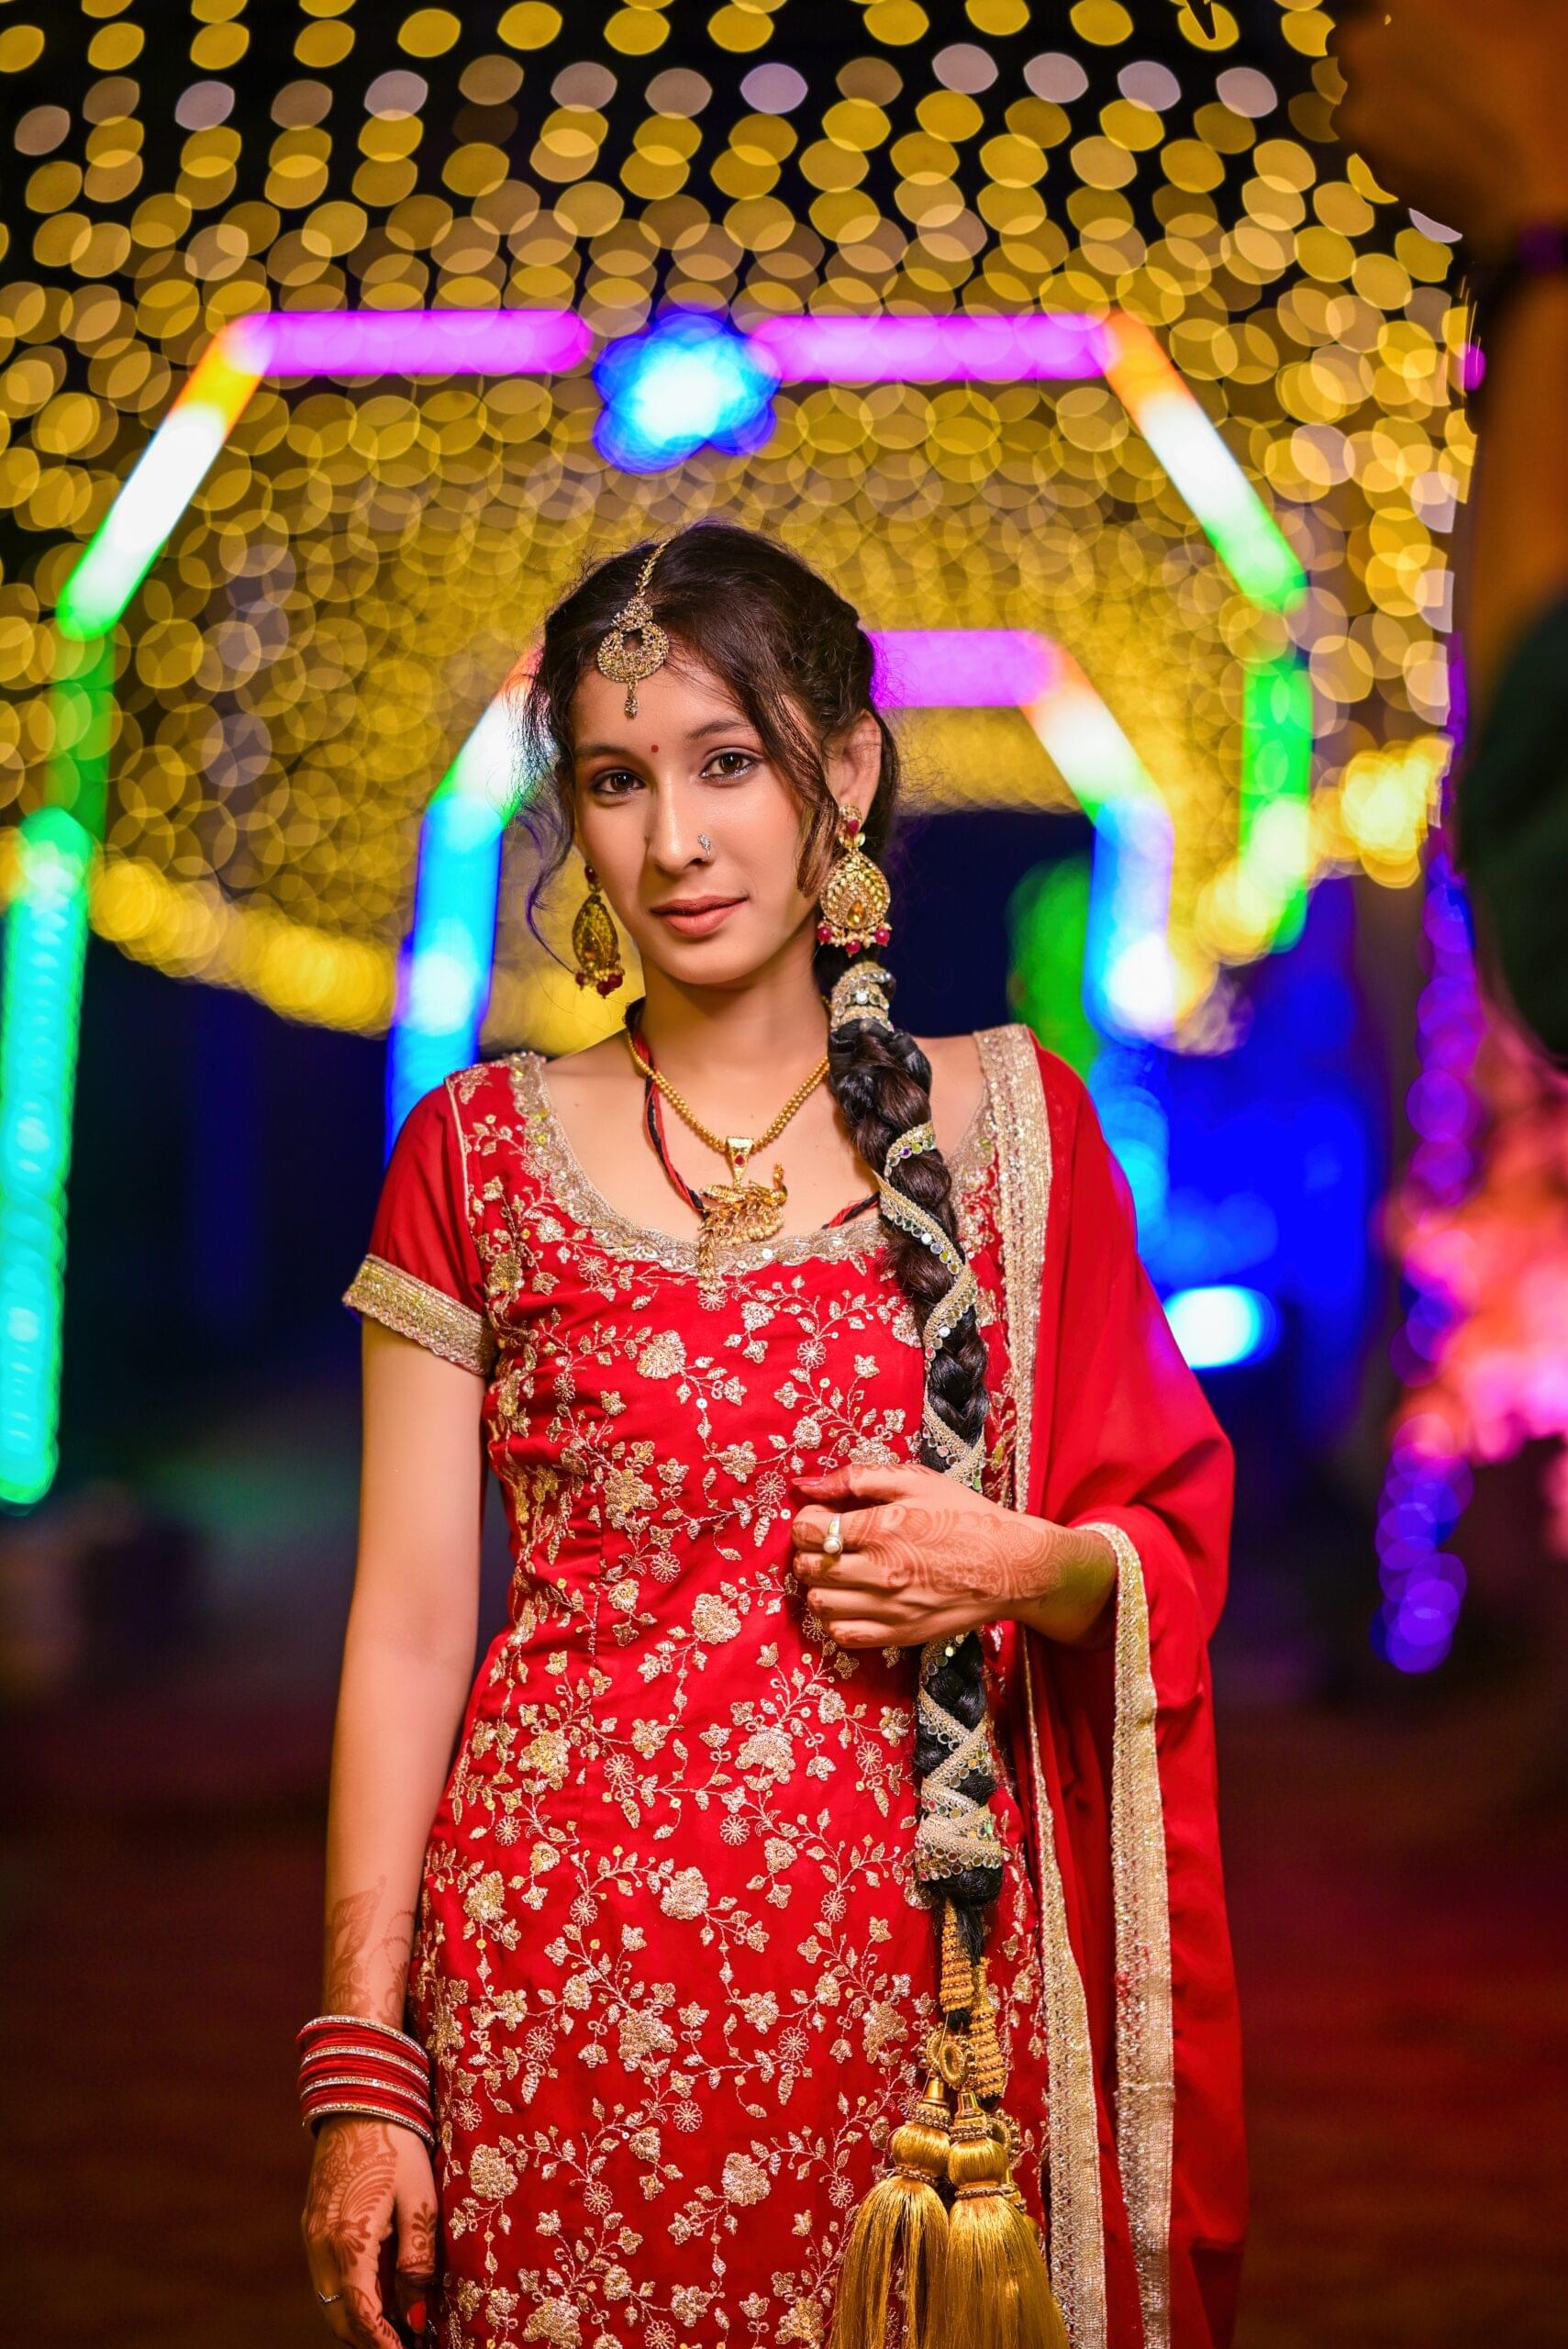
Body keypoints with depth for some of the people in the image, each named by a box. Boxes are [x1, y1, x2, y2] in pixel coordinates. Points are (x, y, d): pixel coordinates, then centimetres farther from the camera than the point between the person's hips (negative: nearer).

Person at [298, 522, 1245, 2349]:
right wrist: (359, 2065, -4)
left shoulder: (1011, 1122, 5)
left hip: (915, 1974, 1)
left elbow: (1172, 1535, 12)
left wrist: (1027, 1565, -11)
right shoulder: (478, 1153, 3)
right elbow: (407, 1623, 1)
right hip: (563, 1975, -1)